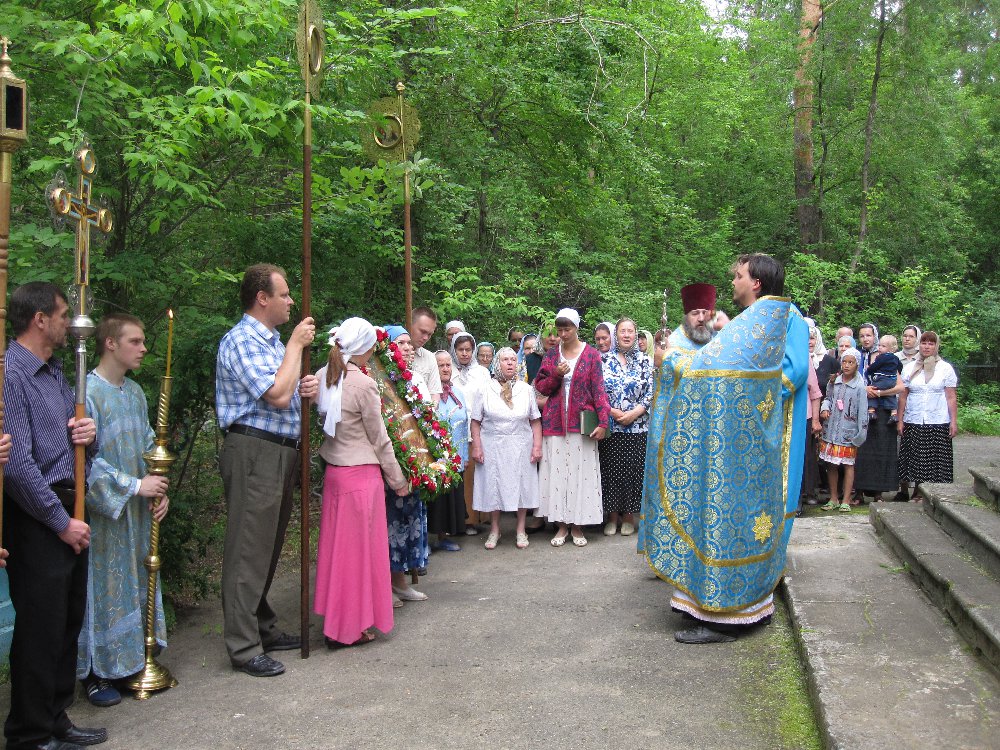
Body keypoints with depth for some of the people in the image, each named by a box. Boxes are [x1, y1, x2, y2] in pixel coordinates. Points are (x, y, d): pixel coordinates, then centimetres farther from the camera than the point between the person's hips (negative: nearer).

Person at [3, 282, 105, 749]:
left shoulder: (55, 373, 14)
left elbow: (79, 446, 23)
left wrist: (87, 434, -2)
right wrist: (61, 522, -16)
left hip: (68, 511, 9)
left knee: (69, 622, 16)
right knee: (41, 628, 1)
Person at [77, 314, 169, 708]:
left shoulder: (134, 391, 8)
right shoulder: (88, 392, -16)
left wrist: (158, 489, 3)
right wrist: (134, 486, -17)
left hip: (138, 511, 7)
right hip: (103, 510, -7)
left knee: (136, 582, 13)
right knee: (104, 586, 1)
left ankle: (129, 661, 27)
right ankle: (96, 674, 15)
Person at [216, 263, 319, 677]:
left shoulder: (274, 340, 18)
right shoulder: (242, 341, -13)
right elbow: (277, 395, -22)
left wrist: (305, 387, 4)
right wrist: (296, 346, -11)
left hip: (281, 452, 10)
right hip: (254, 452, -10)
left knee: (268, 546, 16)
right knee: (248, 549, -6)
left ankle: (263, 627, 27)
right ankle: (243, 646, 0)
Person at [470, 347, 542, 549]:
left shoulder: (525, 389, 6)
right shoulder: (487, 389, -1)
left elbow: (535, 420, 6)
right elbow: (476, 421, -1)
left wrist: (537, 445, -2)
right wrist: (476, 447, -7)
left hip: (521, 446, 2)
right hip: (492, 446, -1)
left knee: (521, 485, 5)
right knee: (493, 486, 4)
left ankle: (521, 530, 18)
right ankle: (494, 530, 19)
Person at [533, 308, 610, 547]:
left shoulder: (591, 354, -1)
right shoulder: (552, 354, 8)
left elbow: (598, 390, -4)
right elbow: (540, 387, 9)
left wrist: (603, 421, -12)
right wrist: (556, 375, -10)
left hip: (581, 424, -2)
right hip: (555, 423, 3)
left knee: (580, 472, 0)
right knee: (556, 472, 2)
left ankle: (577, 525, 11)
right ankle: (562, 525, 11)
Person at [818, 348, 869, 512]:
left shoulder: (859, 386, -7)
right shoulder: (835, 381, 4)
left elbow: (863, 411, -6)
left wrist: (861, 433, -8)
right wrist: (825, 408, -4)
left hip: (848, 431, -4)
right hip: (831, 430, 4)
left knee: (848, 464, 3)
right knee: (831, 464, 9)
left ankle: (846, 501, 10)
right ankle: (833, 499, 20)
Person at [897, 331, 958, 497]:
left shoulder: (946, 368, 4)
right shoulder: (909, 368, 9)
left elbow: (951, 398, 1)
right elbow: (903, 396, 9)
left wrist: (954, 421, -5)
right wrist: (900, 420, 3)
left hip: (938, 422, -2)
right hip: (913, 422, 2)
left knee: (936, 460, -2)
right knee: (916, 459, 3)